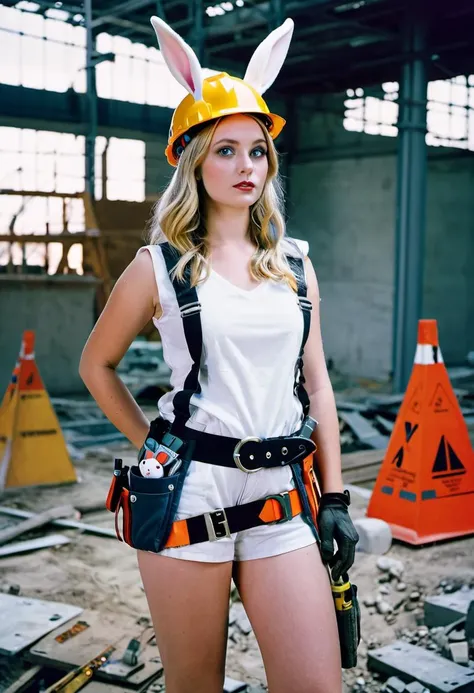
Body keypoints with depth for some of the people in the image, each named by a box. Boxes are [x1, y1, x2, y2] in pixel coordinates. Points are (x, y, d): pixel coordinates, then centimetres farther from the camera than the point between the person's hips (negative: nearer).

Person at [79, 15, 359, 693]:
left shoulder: (294, 261, 9)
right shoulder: (161, 265, 0)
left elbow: (316, 383, 11)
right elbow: (96, 365, 12)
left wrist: (335, 498, 8)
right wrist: (150, 446, 8)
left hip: (279, 495, 3)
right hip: (187, 492, -2)